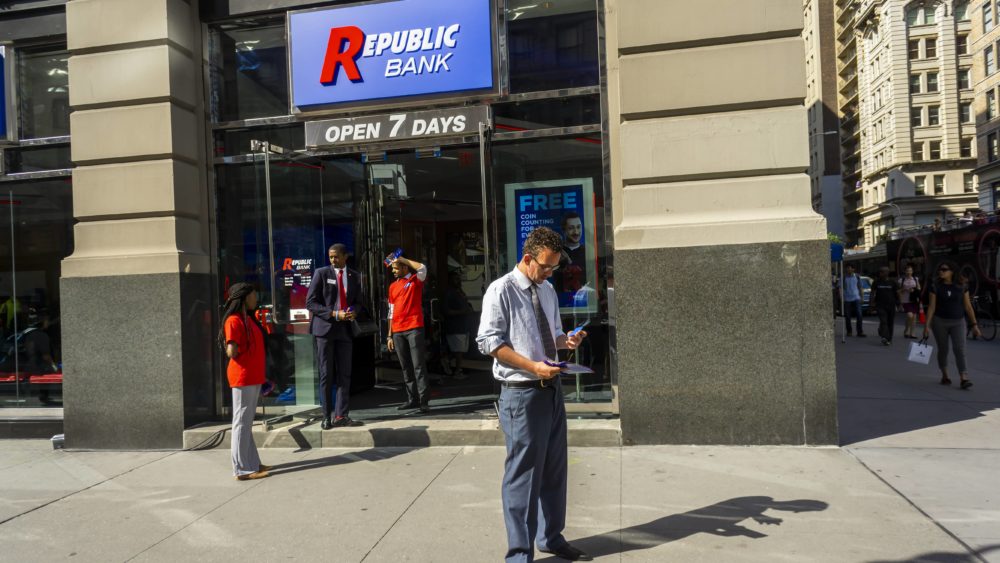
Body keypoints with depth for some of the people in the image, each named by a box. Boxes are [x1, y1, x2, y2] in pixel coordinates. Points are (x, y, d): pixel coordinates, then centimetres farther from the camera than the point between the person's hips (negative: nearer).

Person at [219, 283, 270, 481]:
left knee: (247, 422, 14)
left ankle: (252, 463, 23)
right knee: (242, 423, -3)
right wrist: (235, 352, 0)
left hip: (253, 378, 9)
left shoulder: (249, 319, 14)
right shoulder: (233, 321, -13)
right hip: (242, 378, -9)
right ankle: (242, 469, 2)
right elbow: (231, 352, -21)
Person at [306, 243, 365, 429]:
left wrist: (354, 311, -7)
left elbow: (359, 301, 17)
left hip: (345, 329, 3)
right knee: (326, 374, 1)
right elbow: (310, 302, -5)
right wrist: (334, 314, -16)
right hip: (324, 328, -3)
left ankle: (341, 415, 9)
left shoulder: (355, 276, 10)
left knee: (344, 374, 3)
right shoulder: (321, 273, -2)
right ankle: (327, 416, 9)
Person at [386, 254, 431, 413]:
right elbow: (391, 312, 17)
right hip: (398, 332, 6)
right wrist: (390, 335, 13)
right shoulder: (393, 286, 16)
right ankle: (412, 399, 13)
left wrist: (402, 259, -9)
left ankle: (423, 400, -8)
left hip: (414, 329, -6)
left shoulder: (415, 280, 2)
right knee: (405, 367, 7)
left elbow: (422, 268, -21)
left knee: (418, 365, -7)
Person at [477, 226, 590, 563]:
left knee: (554, 469, 18)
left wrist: (566, 341, -2)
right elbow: (488, 342, -15)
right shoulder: (501, 290, -12)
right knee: (523, 473, -1)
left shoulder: (548, 291, 11)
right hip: (521, 393, -8)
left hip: (552, 388, 8)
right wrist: (533, 366, -22)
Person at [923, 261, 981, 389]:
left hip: (958, 322, 0)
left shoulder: (962, 288, 2)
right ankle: (945, 375, 25)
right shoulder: (936, 288, 0)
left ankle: (963, 379, -15)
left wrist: (974, 324, 0)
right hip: (940, 322, 0)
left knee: (960, 349, -11)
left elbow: (968, 307, 4)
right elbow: (931, 307, -1)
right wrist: (927, 325, -7)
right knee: (943, 349, 9)